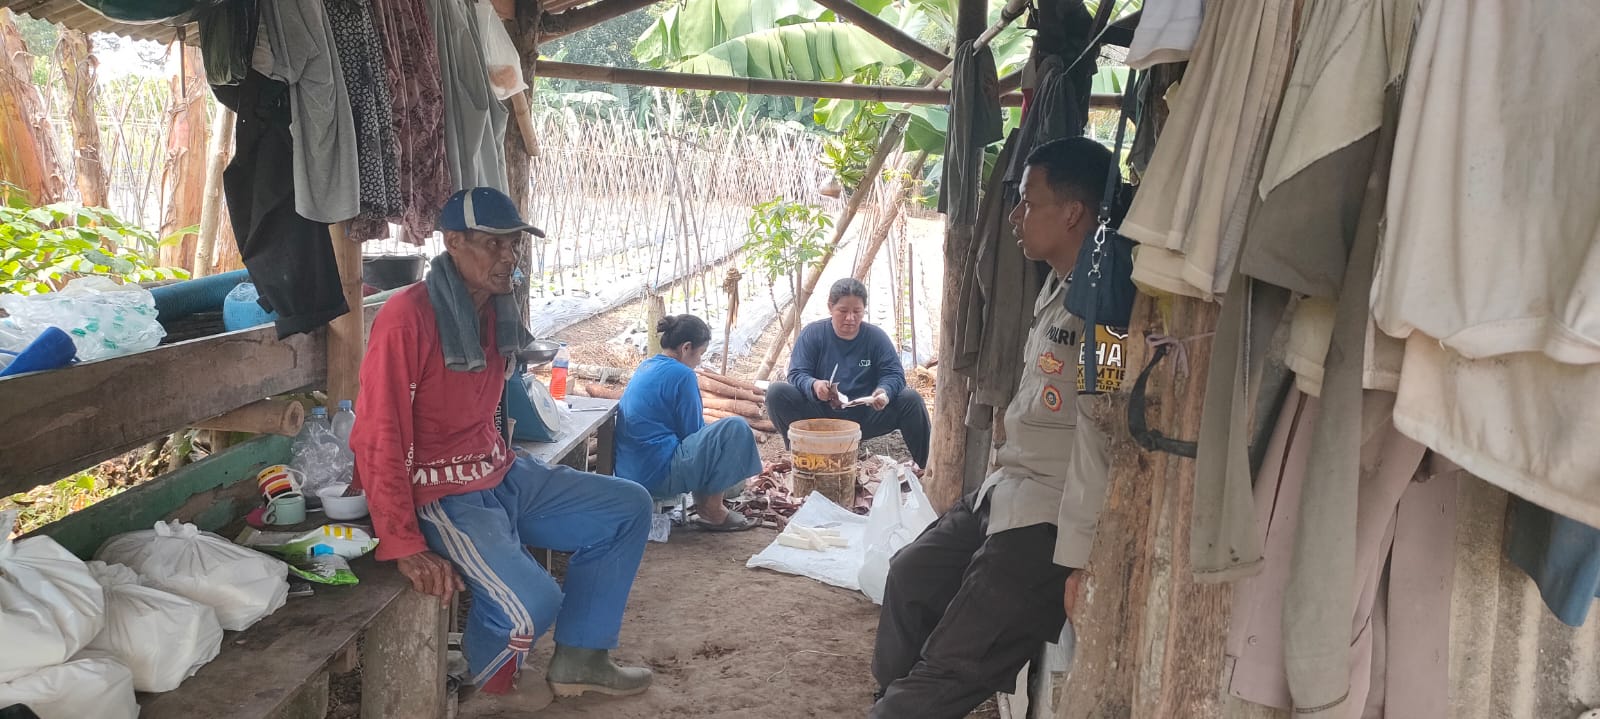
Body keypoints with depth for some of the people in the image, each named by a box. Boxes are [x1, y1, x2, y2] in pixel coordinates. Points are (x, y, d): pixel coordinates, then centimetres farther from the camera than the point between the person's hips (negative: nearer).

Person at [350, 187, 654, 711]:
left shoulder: (496, 310, 7)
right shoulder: (408, 317, -19)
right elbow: (377, 437, -22)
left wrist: (501, 464, 11)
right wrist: (405, 546, -25)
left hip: (501, 476, 9)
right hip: (442, 494, -9)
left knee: (629, 507, 7)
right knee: (534, 602, -28)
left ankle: (578, 659, 15)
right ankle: (493, 675, 9)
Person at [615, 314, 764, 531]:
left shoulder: (645, 367, 13)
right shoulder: (681, 375, -14)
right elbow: (693, 432, -6)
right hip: (657, 476, -10)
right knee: (736, 429, -11)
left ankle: (703, 502, 15)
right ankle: (711, 510, -1)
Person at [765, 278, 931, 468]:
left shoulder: (876, 337, 0)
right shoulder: (812, 334, -3)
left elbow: (894, 374, -5)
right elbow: (797, 374, -9)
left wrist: (885, 391, -30)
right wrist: (814, 386, -34)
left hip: (865, 418, 1)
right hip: (820, 416, -1)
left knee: (911, 400, -21)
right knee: (777, 392, -24)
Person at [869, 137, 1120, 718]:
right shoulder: (1057, 288, 11)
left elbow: (1100, 438, -25)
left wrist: (1080, 560, -25)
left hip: (1052, 519, -11)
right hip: (1005, 493, 11)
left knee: (949, 669, -12)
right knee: (911, 575, 25)